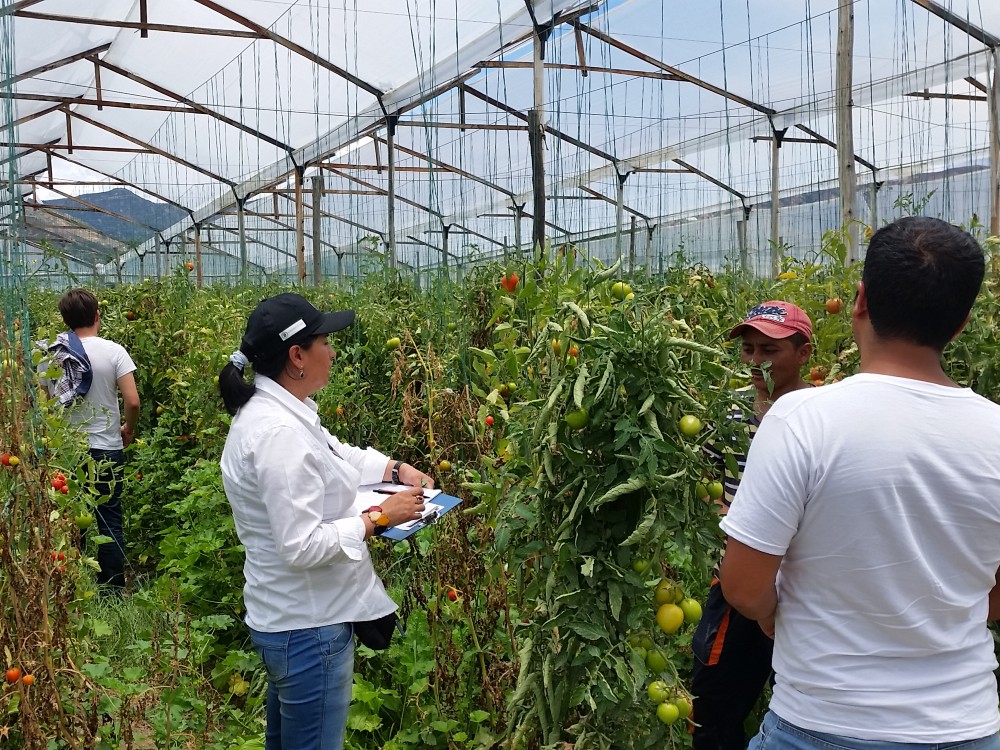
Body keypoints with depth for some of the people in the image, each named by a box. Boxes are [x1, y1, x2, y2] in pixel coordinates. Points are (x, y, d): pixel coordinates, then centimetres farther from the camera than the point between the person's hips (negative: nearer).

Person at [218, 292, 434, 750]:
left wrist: (396, 469, 7)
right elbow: (302, 546, -29)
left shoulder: (274, 411, 5)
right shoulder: (278, 432, -27)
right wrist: (380, 518, -20)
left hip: (291, 620, 10)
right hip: (308, 628, -10)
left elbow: (335, 456, 22)